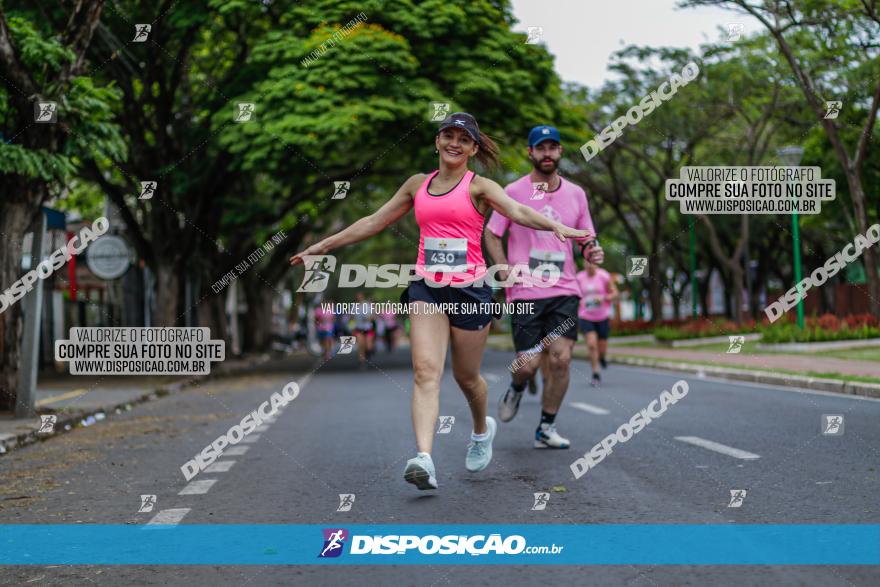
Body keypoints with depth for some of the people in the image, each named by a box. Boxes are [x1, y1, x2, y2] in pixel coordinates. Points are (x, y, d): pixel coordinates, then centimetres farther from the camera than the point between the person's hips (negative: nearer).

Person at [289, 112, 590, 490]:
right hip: (427, 289, 3)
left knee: (466, 376, 10)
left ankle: (482, 430, 41)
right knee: (425, 371, -14)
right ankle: (424, 460, -25)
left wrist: (556, 226, -37)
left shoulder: (478, 187, 1)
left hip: (469, 289, -2)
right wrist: (323, 246, 23)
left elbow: (518, 211, -17)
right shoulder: (418, 184, 13)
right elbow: (373, 222, 20)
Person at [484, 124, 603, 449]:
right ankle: (516, 389, 33)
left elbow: (586, 238, 17)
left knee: (560, 359, -7)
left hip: (564, 291, 3)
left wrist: (593, 250, -7)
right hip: (525, 293, -2)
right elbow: (491, 235, 3)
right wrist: (508, 275, -7)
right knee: (528, 364, -5)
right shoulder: (513, 192, -1)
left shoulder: (576, 194, 9)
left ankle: (546, 429, 8)